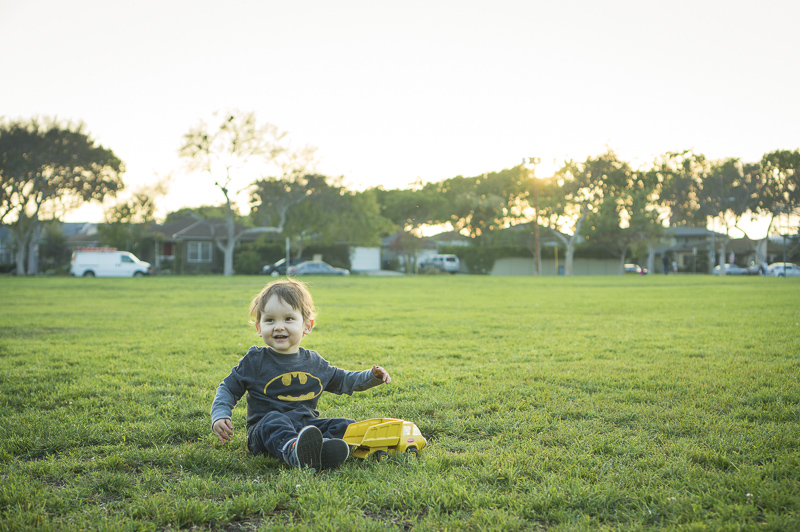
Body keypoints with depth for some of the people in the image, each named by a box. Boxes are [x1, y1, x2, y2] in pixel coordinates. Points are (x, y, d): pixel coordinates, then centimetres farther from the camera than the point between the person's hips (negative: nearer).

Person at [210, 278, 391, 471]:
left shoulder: (314, 362, 13)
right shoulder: (254, 361, 3)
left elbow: (342, 380, 27)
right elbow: (229, 389, 9)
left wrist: (372, 376, 15)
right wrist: (219, 416, -8)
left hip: (307, 425, 4)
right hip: (264, 431, -4)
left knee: (346, 426, -16)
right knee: (273, 420, -37)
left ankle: (322, 447, -49)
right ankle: (292, 450, -68)